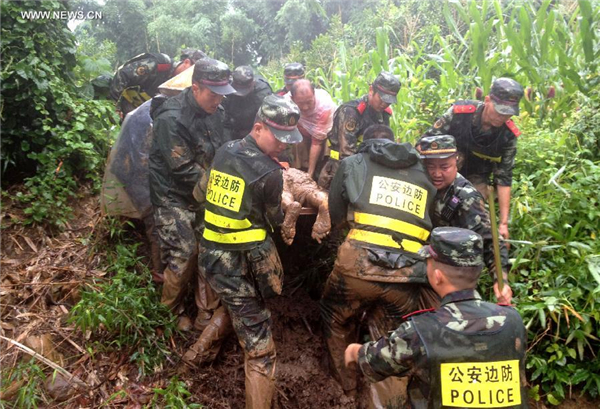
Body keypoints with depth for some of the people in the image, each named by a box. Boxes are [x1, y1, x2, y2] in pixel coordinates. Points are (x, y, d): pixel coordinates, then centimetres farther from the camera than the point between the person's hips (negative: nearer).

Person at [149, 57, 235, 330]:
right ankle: (170, 312, 22)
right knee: (183, 259, -6)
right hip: (173, 198, -7)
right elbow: (183, 170, -23)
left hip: (202, 196, 7)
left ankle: (206, 314, 21)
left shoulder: (211, 113, 2)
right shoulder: (172, 119, -22)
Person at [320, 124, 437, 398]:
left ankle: (346, 389, 42)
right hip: (407, 277, 1)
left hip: (359, 266, -1)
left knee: (337, 324, 27)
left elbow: (334, 216, 22)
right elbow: (433, 227, 22)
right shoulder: (424, 175, 21)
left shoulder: (353, 163, 15)